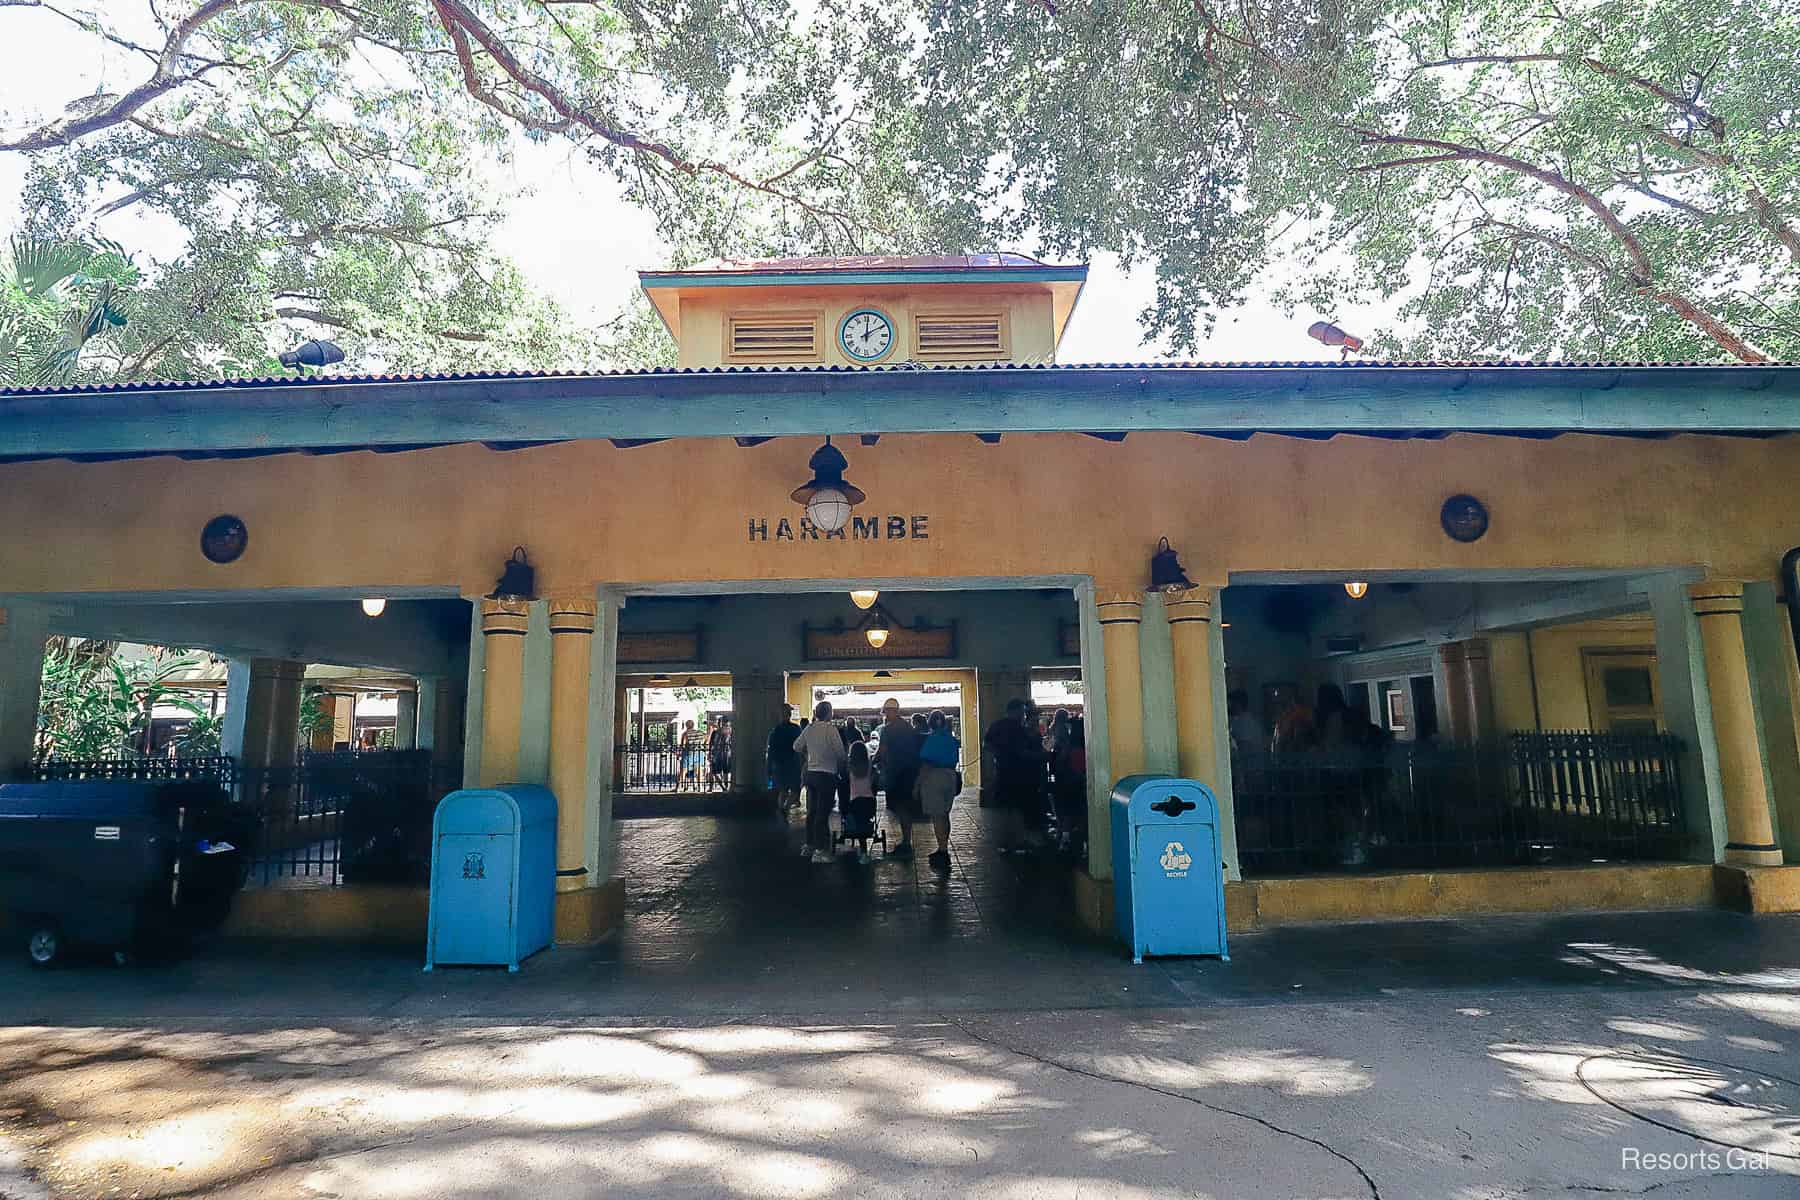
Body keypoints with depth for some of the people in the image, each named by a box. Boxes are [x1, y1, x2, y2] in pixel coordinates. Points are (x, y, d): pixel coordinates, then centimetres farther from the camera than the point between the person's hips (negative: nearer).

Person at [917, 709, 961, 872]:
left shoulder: (930, 739, -12)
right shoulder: (952, 739, 7)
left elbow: (925, 764, -15)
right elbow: (956, 761, 12)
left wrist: (918, 784, -11)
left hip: (934, 778, -7)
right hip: (950, 776, 7)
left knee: (937, 816, -5)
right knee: (944, 814, 17)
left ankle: (943, 852, -9)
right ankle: (943, 849, 26)